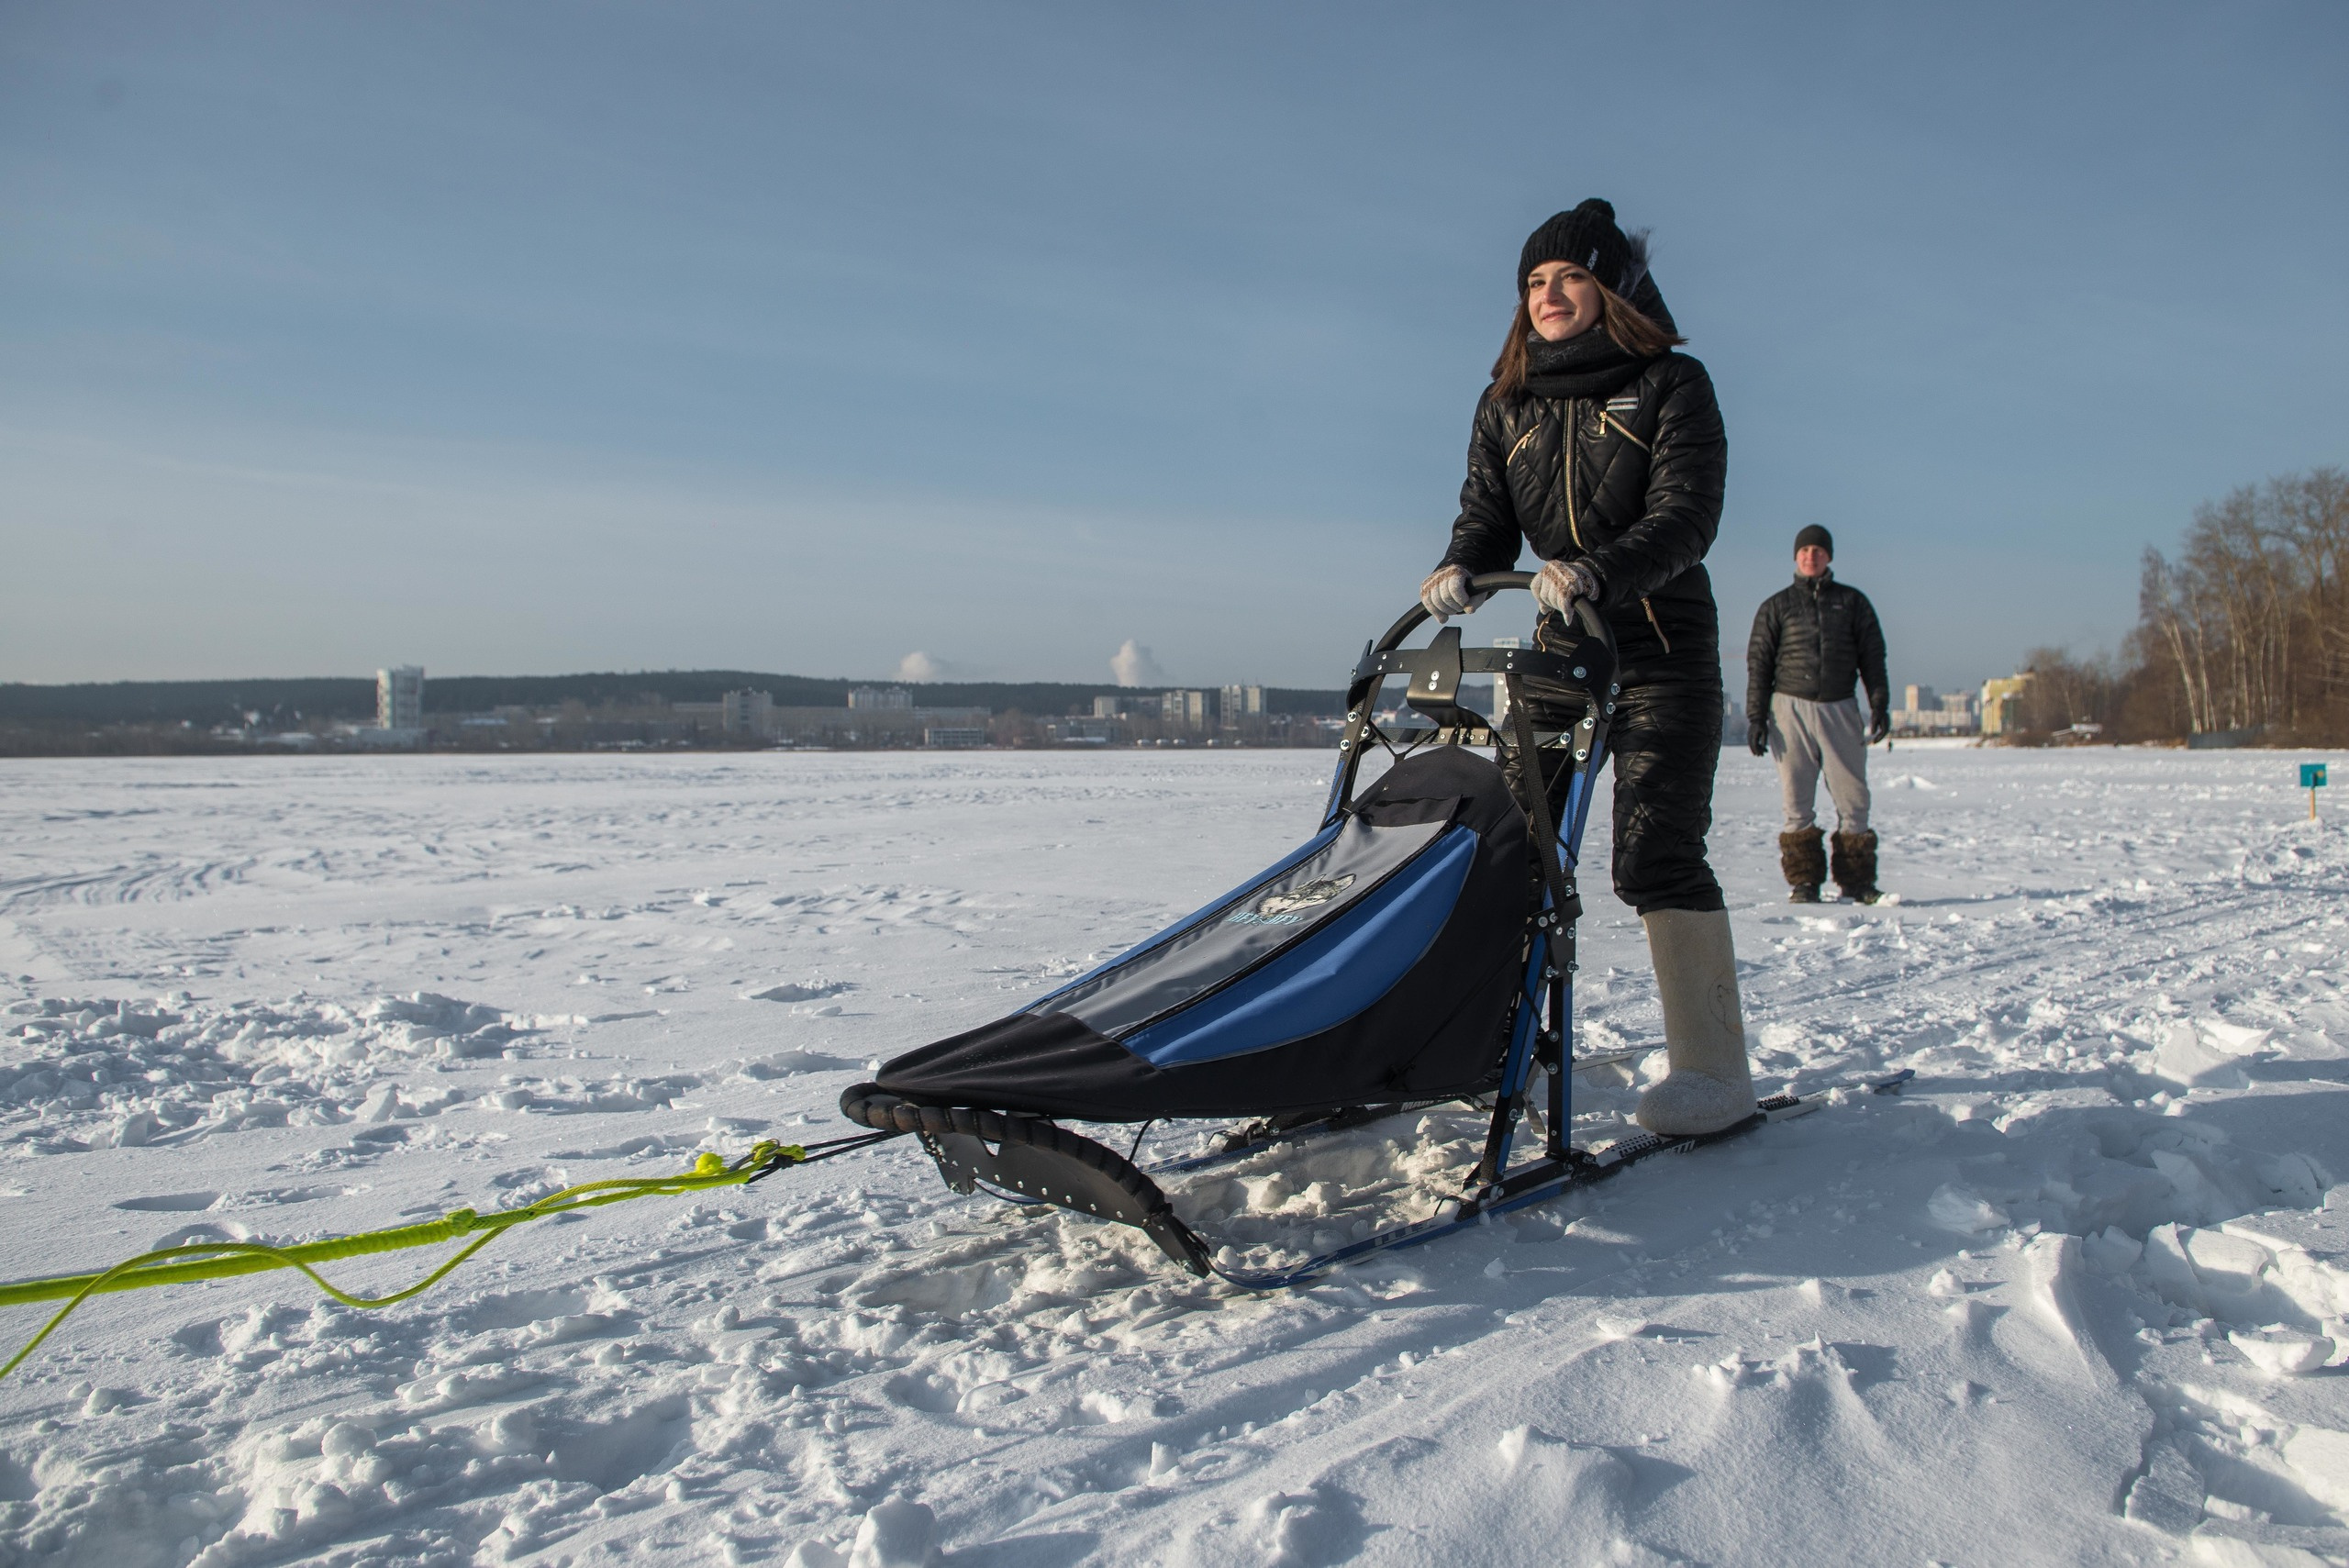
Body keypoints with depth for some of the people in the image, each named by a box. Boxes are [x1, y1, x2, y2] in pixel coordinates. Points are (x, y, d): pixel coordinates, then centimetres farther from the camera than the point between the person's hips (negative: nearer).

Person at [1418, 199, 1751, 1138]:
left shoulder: (1671, 386, -5)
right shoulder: (1507, 404, 10)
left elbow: (1685, 518, -16)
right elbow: (1488, 519, 5)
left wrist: (1594, 572, -34)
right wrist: (1459, 572, -18)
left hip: (1664, 646, -5)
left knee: (1655, 852, -14)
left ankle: (1713, 1067, -6)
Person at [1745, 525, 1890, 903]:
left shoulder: (1853, 602, 12)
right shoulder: (1777, 606, 10)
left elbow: (1872, 656, 11)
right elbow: (1758, 662, 6)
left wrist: (1879, 704, 1)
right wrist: (1756, 717, -1)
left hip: (1840, 708, 1)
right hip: (1791, 707, -1)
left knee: (1853, 796, -3)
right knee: (1796, 800, -1)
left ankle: (1856, 880, 3)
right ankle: (1803, 881, 4)